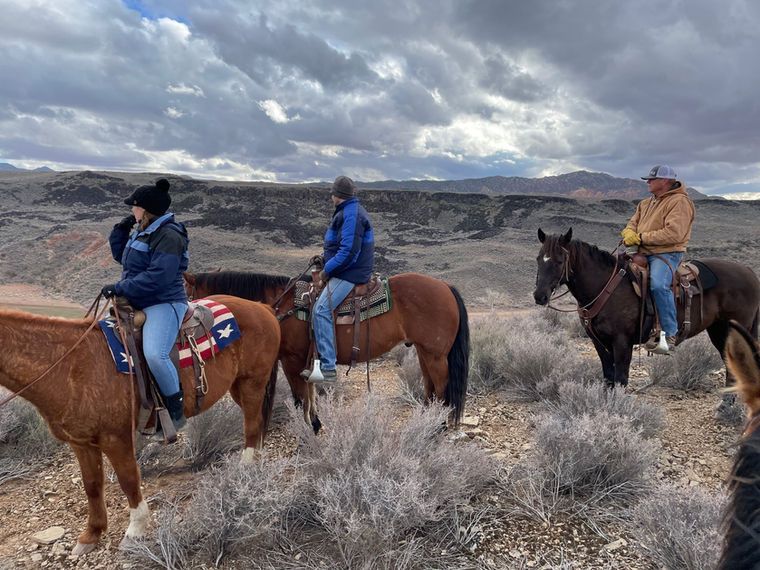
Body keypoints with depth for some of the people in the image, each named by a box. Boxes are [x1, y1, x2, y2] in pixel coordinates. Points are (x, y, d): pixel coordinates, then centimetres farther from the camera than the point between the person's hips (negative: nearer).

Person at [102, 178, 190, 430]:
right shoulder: (142, 232, 13)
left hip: (164, 304, -11)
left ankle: (176, 408, -12)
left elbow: (156, 277, -26)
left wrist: (120, 288, -22)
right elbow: (120, 255, 27)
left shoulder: (168, 236, -17)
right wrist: (121, 229, 11)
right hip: (137, 303, 11)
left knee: (154, 354, -32)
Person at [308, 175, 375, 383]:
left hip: (349, 273, -12)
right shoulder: (349, 211, 18)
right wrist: (325, 258, 14)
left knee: (321, 310, -24)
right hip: (347, 270, 12)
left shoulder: (352, 214, -16)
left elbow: (348, 251, -24)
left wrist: (327, 270, -15)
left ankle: (328, 368, -25)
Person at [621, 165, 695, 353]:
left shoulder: (679, 201, -8)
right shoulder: (646, 203, 19)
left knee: (658, 285, -33)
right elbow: (633, 223, 20)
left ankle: (670, 333, -23)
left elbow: (673, 233, -20)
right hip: (644, 253, 9)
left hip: (667, 253, -9)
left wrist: (642, 237, -18)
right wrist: (629, 233, -6)